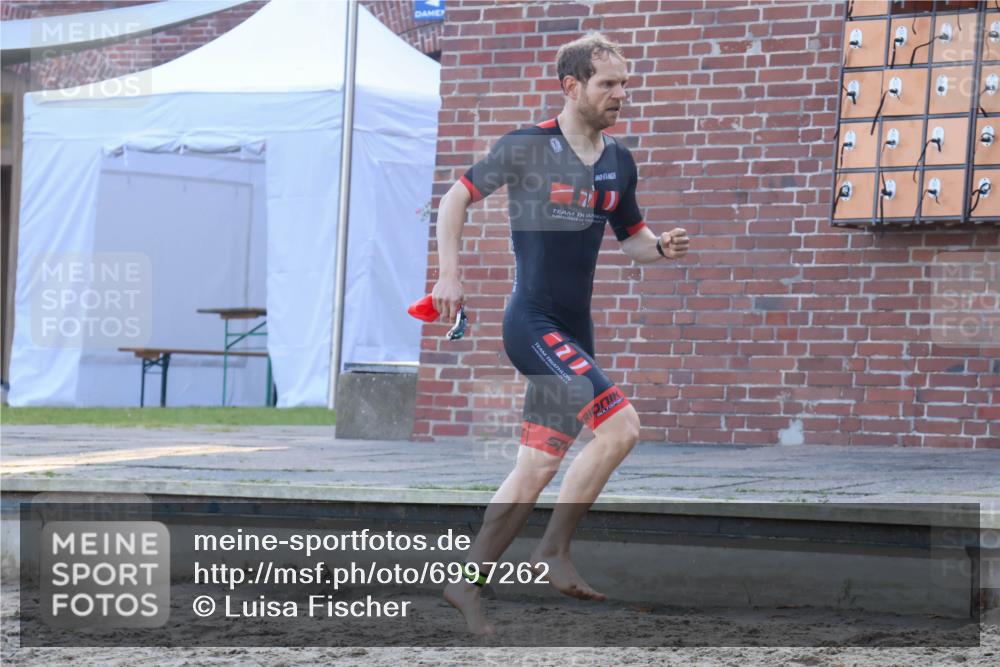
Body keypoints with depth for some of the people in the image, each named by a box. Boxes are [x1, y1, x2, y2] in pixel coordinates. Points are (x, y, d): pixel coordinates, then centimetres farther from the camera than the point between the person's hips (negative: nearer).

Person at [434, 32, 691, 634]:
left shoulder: (618, 162, 11)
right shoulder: (526, 148, -7)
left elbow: (632, 237, 21)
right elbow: (457, 199, 2)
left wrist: (661, 247, -2)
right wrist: (450, 275, -8)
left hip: (574, 334, 7)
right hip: (534, 324, -7)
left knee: (537, 468, 7)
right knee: (620, 424, -21)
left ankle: (468, 582, 15)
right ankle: (555, 551, -10)